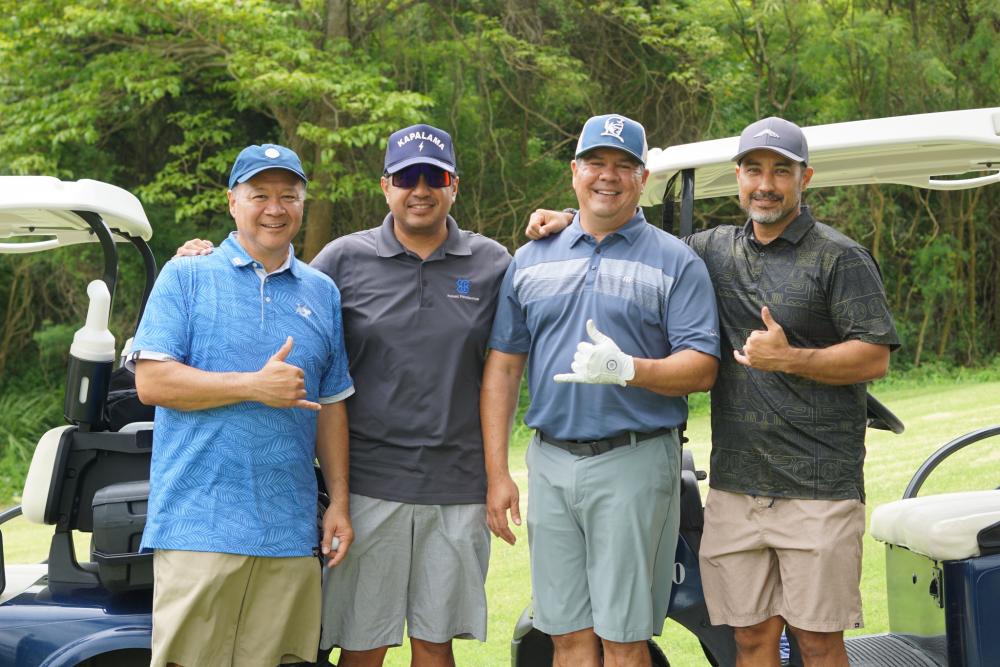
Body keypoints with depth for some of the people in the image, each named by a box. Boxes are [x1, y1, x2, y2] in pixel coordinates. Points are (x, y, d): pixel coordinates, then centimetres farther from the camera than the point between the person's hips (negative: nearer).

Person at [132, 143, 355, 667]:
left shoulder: (322, 293, 17)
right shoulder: (186, 278, 4)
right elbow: (152, 382, -6)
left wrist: (339, 501, 11)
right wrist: (254, 386, -12)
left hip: (290, 531, 4)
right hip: (198, 524, -4)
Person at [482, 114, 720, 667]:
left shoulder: (676, 262, 2)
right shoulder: (531, 259, 13)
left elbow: (702, 369, -5)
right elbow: (502, 368, 11)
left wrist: (626, 369, -23)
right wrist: (497, 473, 3)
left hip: (634, 462, -3)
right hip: (549, 462, 4)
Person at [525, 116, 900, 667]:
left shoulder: (840, 258, -1)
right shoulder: (714, 250, 15)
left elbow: (874, 358, -6)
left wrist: (788, 358, -15)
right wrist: (572, 222, 13)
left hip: (817, 491, -4)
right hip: (735, 484, 5)